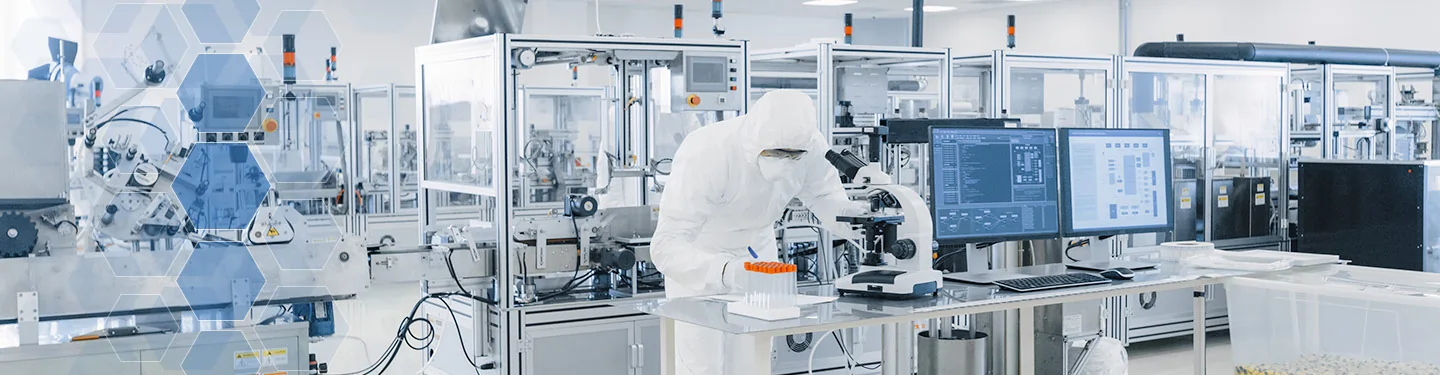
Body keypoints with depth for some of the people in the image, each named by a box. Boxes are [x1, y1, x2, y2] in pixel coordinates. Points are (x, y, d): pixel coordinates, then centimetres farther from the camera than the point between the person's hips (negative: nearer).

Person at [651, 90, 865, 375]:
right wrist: (724, 271, -57)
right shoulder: (705, 154, -37)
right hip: (698, 254, -4)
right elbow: (666, 245, -39)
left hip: (757, 249, 4)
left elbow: (823, 193, -3)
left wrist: (846, 212, -27)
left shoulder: (810, 144, -23)